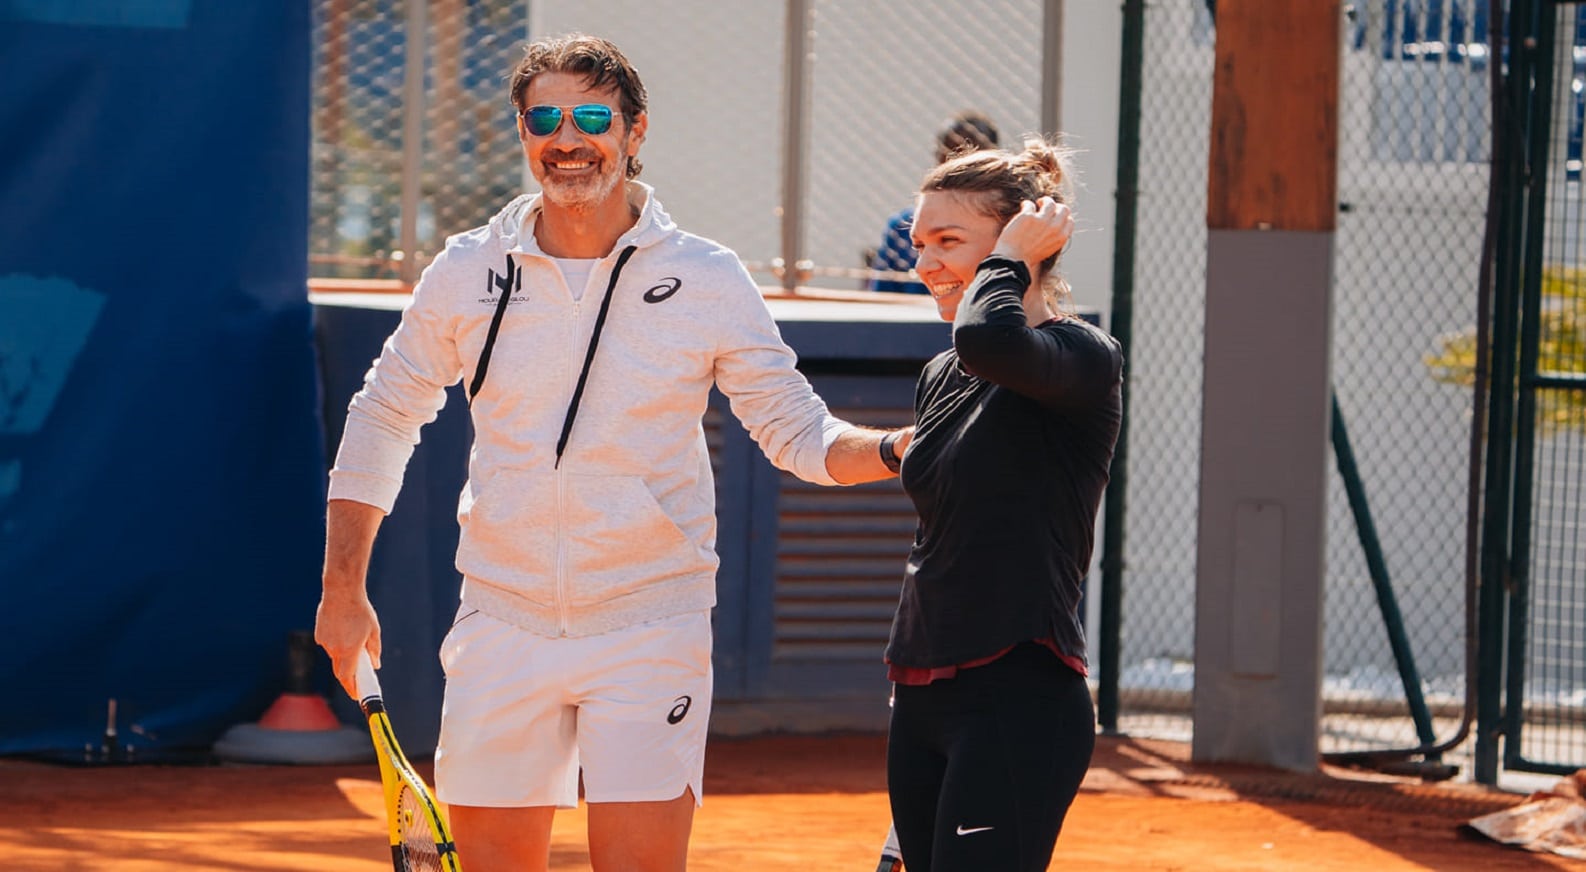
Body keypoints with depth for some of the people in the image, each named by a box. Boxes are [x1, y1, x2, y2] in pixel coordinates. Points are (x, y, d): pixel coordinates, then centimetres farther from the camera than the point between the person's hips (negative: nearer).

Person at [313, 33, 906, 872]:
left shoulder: (707, 281, -2)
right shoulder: (468, 272, 3)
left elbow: (800, 435, 2)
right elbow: (383, 417, 15)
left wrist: (909, 448, -18)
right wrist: (343, 589, 13)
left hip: (648, 635, -2)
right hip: (501, 629, 2)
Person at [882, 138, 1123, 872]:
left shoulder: (1085, 360, -10)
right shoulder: (940, 378, 16)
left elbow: (990, 339, -33)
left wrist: (1010, 258, -13)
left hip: (1019, 706, -8)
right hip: (922, 701, 8)